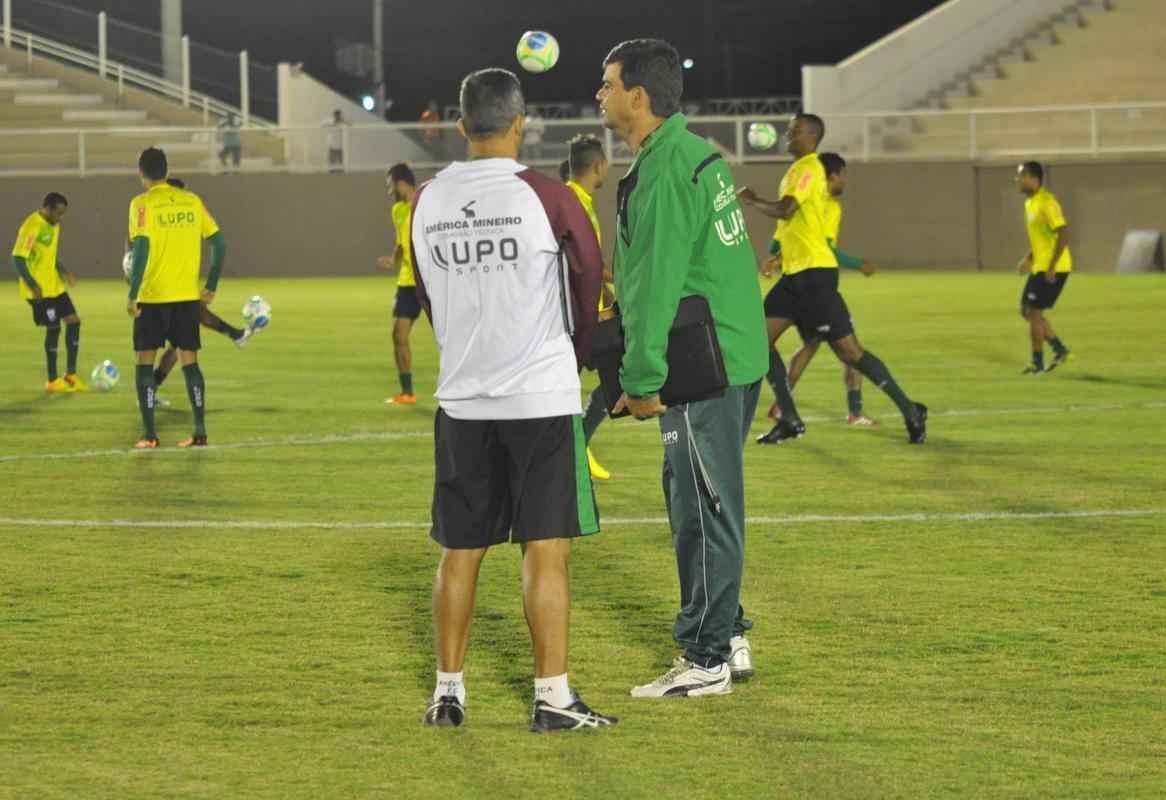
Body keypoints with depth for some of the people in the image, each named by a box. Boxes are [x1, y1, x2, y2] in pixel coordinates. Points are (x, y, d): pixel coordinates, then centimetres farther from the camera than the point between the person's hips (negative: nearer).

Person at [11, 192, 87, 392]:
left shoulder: (53, 225, 11)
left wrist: (63, 272, 10)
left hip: (55, 286, 9)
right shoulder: (31, 227, -18)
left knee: (73, 321, 6)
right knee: (54, 328, -5)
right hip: (40, 291, -9)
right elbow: (18, 257, -21)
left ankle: (71, 375, 13)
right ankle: (52, 381, 6)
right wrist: (32, 285, -26)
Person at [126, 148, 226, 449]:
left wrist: (132, 294, -13)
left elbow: (141, 249, -18)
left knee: (145, 362, 6)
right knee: (189, 361, 9)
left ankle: (150, 434, 1)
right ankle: (200, 431, 3)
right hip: (188, 296, 4)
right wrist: (211, 287, 13)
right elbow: (218, 243, 5)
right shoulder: (191, 201, 6)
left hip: (152, 298, -4)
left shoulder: (142, 204, -8)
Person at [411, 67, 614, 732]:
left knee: (461, 550, 11)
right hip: (542, 396, -4)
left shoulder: (428, 202, 3)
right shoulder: (545, 197, -9)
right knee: (546, 548, -2)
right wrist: (577, 352, 23)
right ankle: (552, 697, -3)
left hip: (463, 399, 4)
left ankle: (448, 691, 16)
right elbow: (591, 278, 5)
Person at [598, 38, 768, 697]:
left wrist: (641, 381, -16)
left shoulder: (664, 173, -17)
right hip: (735, 355, 10)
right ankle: (728, 639, 24)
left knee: (702, 511, -5)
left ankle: (705, 661, 0)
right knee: (698, 505, 17)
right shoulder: (698, 154, 15)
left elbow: (655, 286, -19)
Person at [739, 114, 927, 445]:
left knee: (848, 350, -9)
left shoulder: (808, 169, -12)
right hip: (795, 272, 10)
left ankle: (910, 411, 0)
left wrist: (753, 201, -11)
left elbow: (785, 209, -25)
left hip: (814, 272, -10)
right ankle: (789, 420, 7)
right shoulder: (799, 169, 18)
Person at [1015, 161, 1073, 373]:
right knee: (1026, 310, 12)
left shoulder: (1046, 202, -18)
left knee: (1034, 312, -6)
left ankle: (1038, 364, 4)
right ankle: (1060, 350, 18)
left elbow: (1063, 233, -24)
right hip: (1039, 267, 10)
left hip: (1053, 269, -10)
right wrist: (1029, 258, 16)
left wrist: (1051, 266, -26)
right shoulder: (1030, 203, 12)